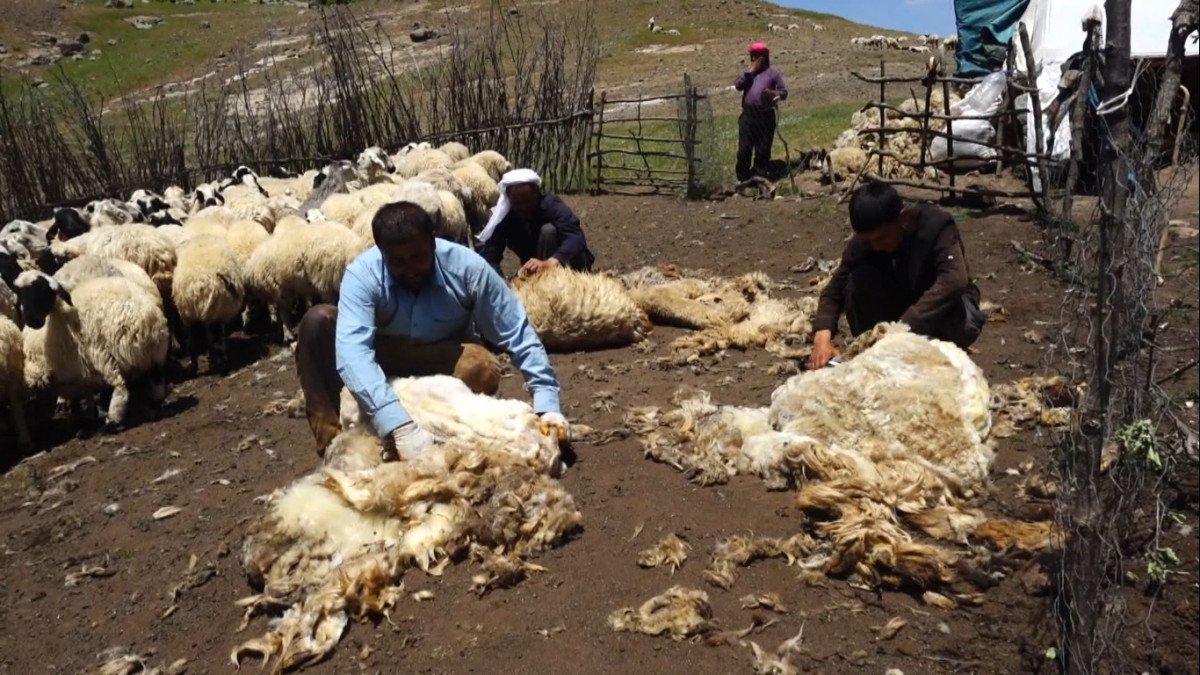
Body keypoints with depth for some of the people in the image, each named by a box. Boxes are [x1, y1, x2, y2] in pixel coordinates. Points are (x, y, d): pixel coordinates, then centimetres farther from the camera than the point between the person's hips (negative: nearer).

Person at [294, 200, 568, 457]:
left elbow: (519, 335, -21)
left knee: (483, 367, -34)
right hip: (383, 358, 1)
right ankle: (329, 436, -23)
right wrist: (399, 426, -56)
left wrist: (547, 404, -29)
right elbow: (351, 351, -43)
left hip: (445, 360, 0)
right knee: (318, 321, -25)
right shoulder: (362, 274, -28)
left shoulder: (468, 268, -26)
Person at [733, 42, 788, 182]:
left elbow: (784, 92, 7)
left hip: (766, 117, -2)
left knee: (763, 150, 4)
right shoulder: (748, 73, 15)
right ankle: (743, 179, 12)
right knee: (744, 149, 2)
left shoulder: (772, 73, 8)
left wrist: (776, 94, -15)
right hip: (747, 116, 2)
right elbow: (737, 86, -3)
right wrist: (751, 71, -5)